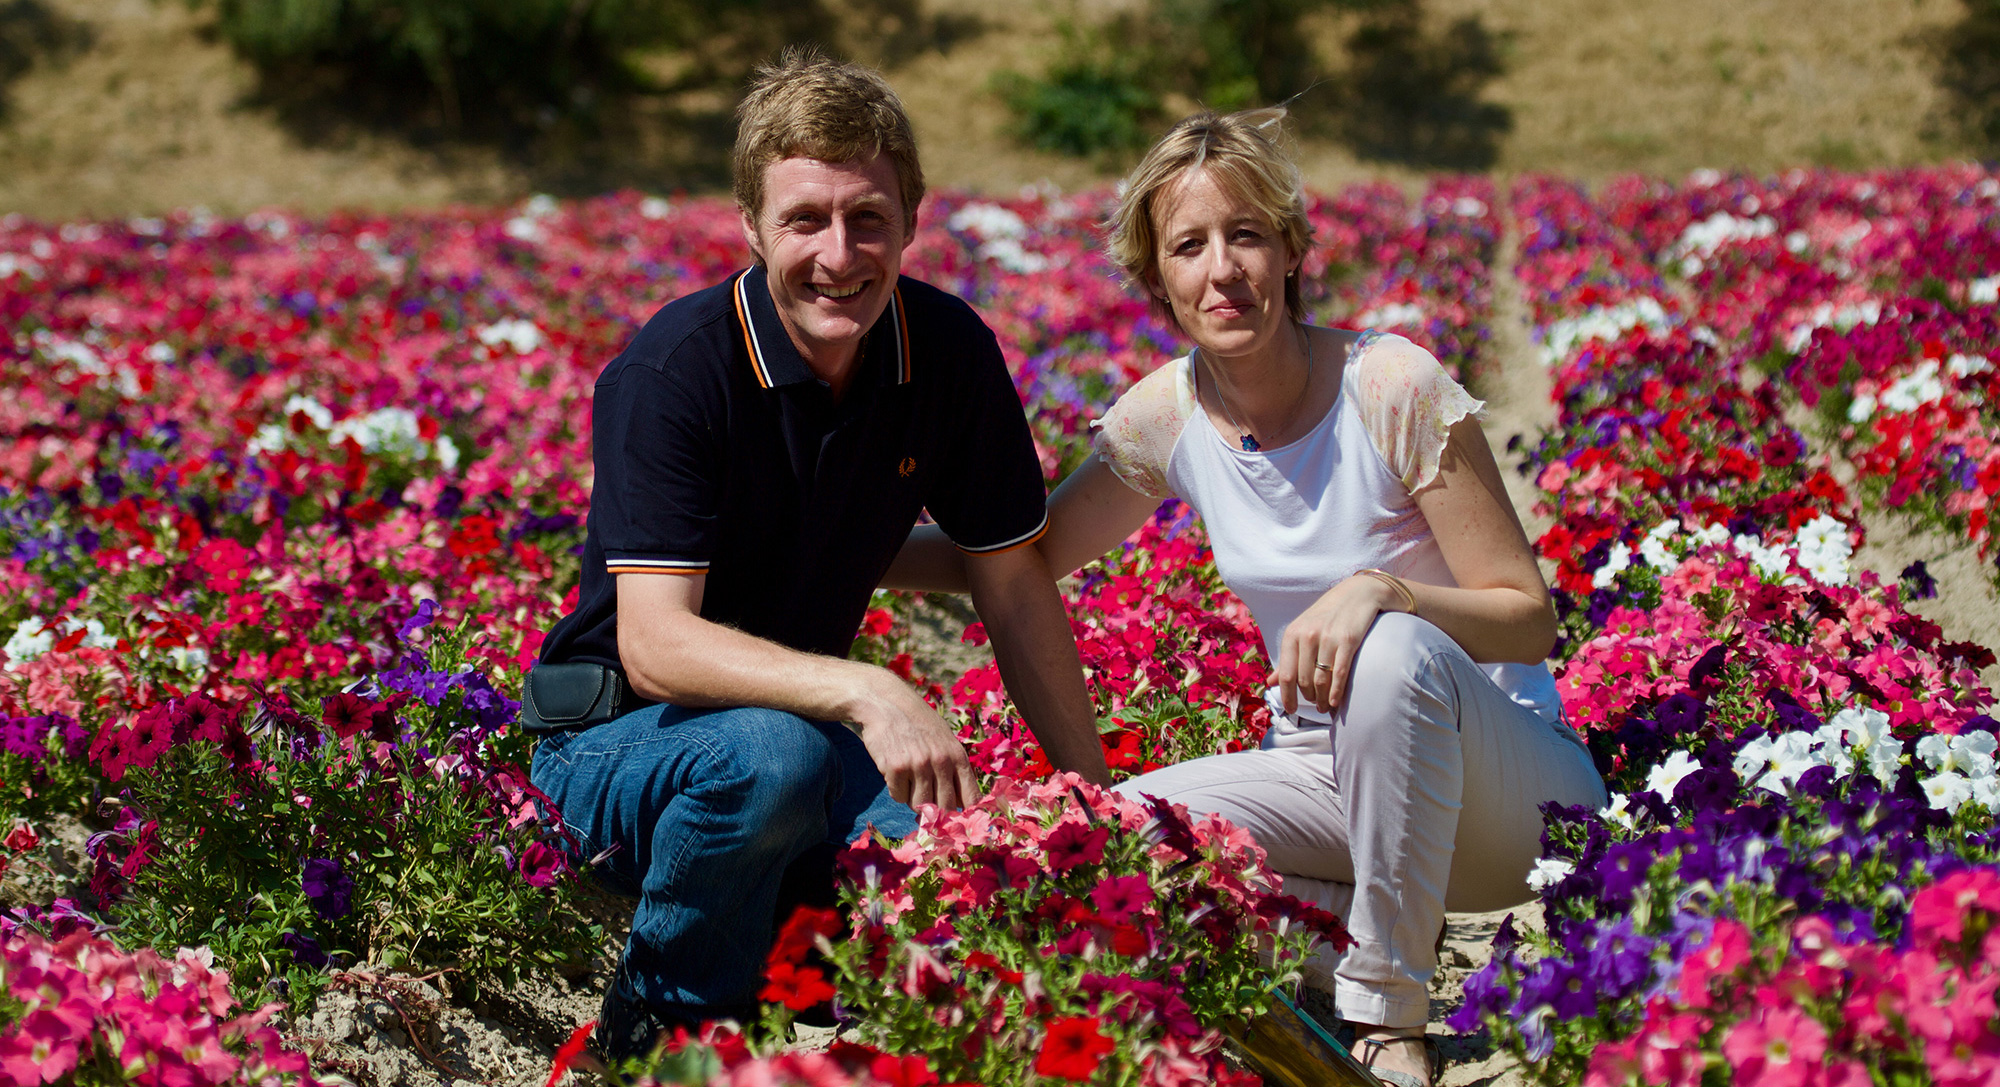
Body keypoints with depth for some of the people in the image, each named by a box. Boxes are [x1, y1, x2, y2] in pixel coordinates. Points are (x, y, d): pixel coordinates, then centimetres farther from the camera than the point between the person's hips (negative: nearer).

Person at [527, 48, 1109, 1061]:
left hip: (808, 721, 4)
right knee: (772, 755, -38)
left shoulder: (949, 351, -8)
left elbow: (1016, 589, 3)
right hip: (616, 742, -4)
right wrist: (865, 693, -44)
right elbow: (655, 645, -31)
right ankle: (660, 1031, -11)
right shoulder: (676, 371, -23)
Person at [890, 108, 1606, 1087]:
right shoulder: (1169, 415, -4)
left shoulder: (1393, 390, -19)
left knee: (1396, 652, -38)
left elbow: (1530, 618, -16)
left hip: (1500, 776, -4)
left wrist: (1380, 588, -34)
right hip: (1331, 768, 4)